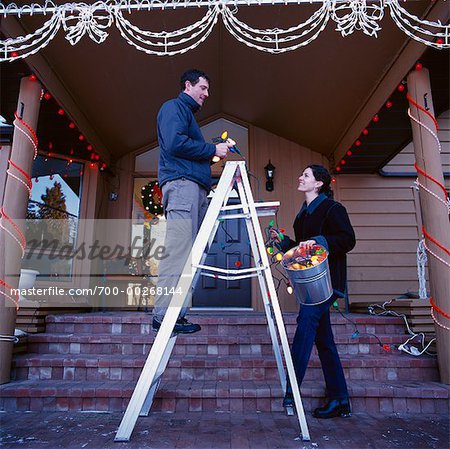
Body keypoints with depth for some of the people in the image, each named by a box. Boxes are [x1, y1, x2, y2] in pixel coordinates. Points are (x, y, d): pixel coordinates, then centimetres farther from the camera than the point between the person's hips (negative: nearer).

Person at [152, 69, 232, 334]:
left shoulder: (188, 113, 34)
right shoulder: (174, 107, 6)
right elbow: (175, 144, -12)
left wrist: (216, 153, 17)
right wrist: (213, 149, -4)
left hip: (196, 188, 10)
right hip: (181, 183, -10)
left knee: (189, 253, 2)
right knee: (178, 250, -15)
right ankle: (164, 315, -13)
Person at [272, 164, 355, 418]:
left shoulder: (332, 208, -3)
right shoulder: (304, 214, 21)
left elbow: (348, 239, -14)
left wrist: (318, 241, -25)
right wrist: (283, 241, 11)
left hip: (327, 279, -8)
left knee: (307, 320, -23)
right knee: (323, 339, 8)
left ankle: (291, 391, -21)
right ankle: (340, 401, 16)